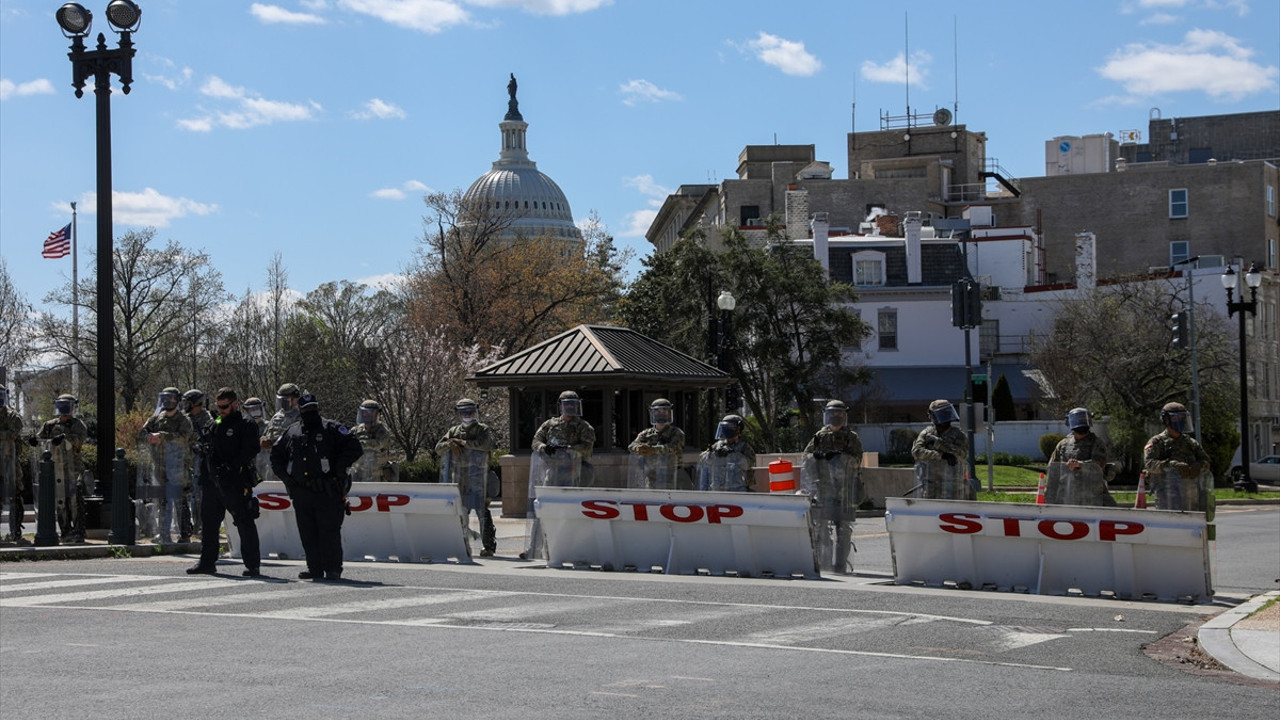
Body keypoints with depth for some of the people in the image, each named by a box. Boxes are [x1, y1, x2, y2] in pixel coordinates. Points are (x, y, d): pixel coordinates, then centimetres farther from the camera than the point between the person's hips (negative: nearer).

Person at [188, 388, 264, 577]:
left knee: (245, 523, -5)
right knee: (209, 522, 11)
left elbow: (250, 450, -11)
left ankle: (253, 565, -1)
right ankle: (207, 562, 20)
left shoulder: (247, 425, -1)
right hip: (212, 482, 7)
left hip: (235, 483, -7)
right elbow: (205, 450, 20)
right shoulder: (213, 425, 18)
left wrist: (231, 466, -21)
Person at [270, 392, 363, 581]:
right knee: (307, 533, 6)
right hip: (301, 493, 5)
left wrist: (338, 470, -9)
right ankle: (314, 568, 13)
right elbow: (276, 455, 26)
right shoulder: (291, 432, 16)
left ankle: (333, 569, -2)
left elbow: (354, 448, -5)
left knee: (329, 531, -7)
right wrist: (285, 476, 13)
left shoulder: (331, 429, 1)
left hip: (327, 492, -5)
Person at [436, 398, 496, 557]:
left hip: (477, 477, -5)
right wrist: (449, 444, -11)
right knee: (461, 510, 8)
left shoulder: (483, 430, 3)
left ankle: (489, 545, -10)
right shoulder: (454, 431, 17)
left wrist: (463, 442, -12)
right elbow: (438, 448, 12)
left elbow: (487, 444, -17)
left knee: (482, 509, -10)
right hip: (458, 477, 5)